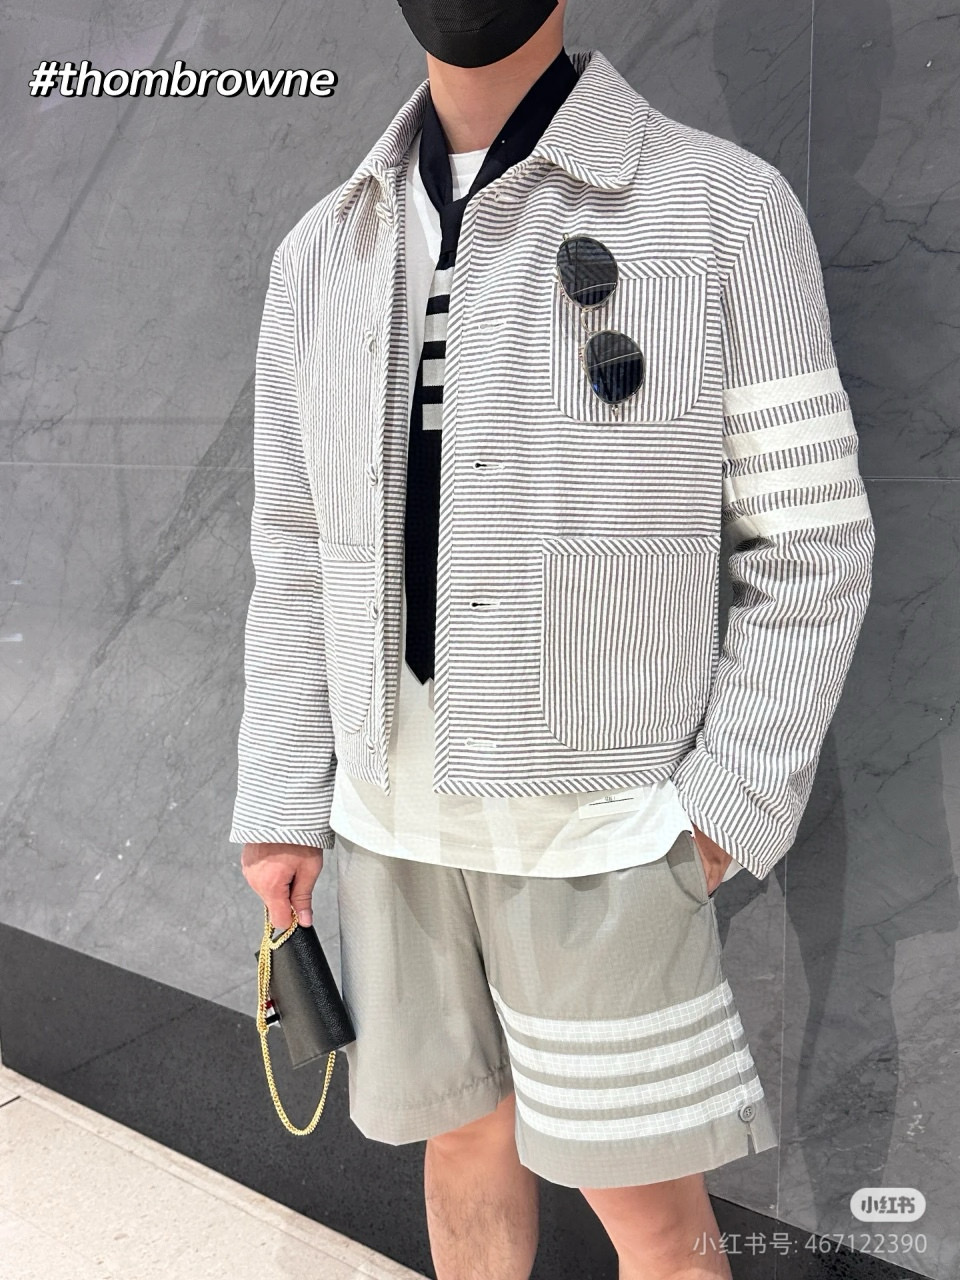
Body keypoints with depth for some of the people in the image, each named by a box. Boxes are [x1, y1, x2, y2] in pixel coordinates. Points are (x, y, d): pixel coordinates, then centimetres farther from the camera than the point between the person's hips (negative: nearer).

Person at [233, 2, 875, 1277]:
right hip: (395, 811, 4)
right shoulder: (320, 258, 6)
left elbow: (811, 546, -7)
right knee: (467, 1134, 19)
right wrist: (282, 807, 4)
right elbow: (298, 554, 8)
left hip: (601, 820, -3)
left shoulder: (728, 209, -7)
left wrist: (730, 806, -13)